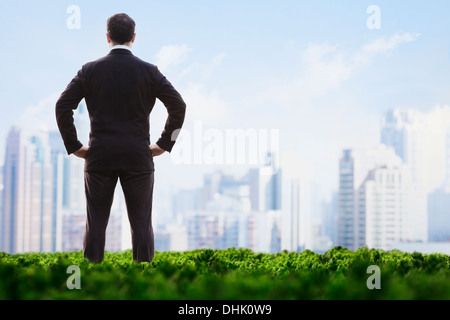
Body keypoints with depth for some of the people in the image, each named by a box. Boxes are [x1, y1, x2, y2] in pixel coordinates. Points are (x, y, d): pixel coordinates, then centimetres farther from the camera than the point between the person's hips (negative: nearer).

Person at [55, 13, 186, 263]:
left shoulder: (90, 70, 2)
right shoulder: (149, 71, 0)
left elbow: (63, 106, -3)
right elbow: (179, 106, -2)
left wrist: (74, 146, 3)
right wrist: (164, 144, 5)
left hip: (99, 158, 1)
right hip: (138, 158, 0)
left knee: (95, 224, 7)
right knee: (142, 224, 6)